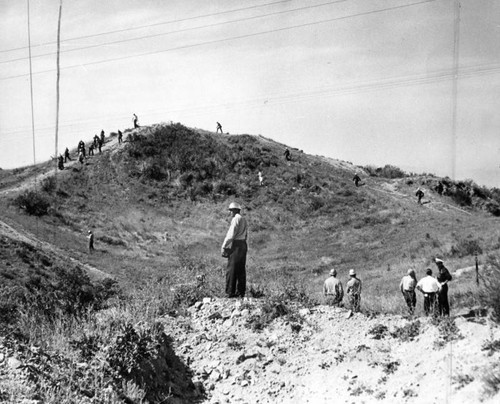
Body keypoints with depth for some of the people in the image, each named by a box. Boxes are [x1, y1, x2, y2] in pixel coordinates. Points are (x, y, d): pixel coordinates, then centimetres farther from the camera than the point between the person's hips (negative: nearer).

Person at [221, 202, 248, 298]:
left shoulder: (236, 219, -11)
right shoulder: (244, 220, 17)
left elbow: (231, 235, -16)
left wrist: (224, 247, -12)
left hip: (236, 245, -9)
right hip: (243, 244, 9)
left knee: (232, 269, -6)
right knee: (241, 269, 10)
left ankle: (230, 292, -7)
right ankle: (241, 292, 13)